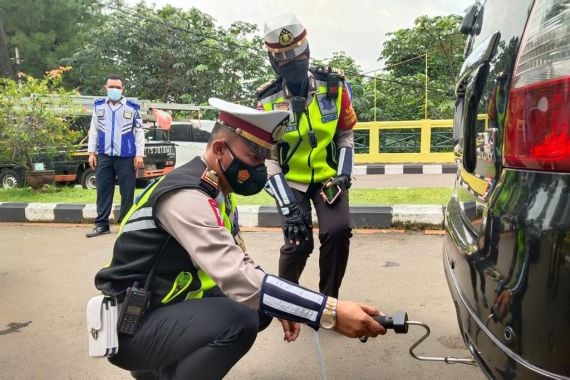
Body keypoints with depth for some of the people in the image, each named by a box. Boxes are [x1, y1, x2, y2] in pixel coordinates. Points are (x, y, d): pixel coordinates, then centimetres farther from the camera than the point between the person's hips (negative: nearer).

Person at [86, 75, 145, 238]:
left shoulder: (132, 107, 1)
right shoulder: (98, 105, 10)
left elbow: (139, 132, 0)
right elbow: (94, 130, 13)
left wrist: (139, 155, -6)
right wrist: (91, 152, 7)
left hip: (126, 157, -3)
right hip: (104, 156, 3)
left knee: (127, 191, 2)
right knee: (103, 190, 6)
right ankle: (102, 224, 13)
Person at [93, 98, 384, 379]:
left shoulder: (217, 191, 4)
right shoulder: (186, 196, -27)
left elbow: (238, 264, 10)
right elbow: (239, 280, -37)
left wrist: (280, 306, -2)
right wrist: (330, 312, -36)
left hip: (169, 307, 10)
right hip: (130, 326, -9)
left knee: (259, 310, 6)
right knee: (238, 321, -30)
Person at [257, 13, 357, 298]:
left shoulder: (334, 86, -4)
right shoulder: (268, 100, -8)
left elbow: (345, 135, 5)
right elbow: (269, 157, -11)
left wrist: (343, 175, -9)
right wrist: (287, 205, -19)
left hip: (328, 176, 2)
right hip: (291, 181, -1)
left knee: (338, 231, -20)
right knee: (298, 242, -12)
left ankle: (328, 299, 3)